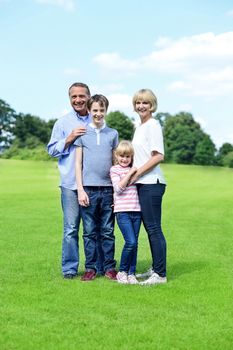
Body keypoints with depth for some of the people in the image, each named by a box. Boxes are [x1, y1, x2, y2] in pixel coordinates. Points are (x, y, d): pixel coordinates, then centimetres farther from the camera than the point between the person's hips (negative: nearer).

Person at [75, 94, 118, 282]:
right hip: (88, 189, -1)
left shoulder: (113, 134, 10)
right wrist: (80, 189, -4)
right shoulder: (82, 133, 5)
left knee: (108, 231, 5)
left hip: (108, 189, 1)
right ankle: (90, 268, 10)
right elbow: (78, 163, 4)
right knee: (90, 232, 3)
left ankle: (110, 267, 12)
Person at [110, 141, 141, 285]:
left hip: (136, 211, 5)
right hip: (122, 211, -5)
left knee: (135, 243, 3)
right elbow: (118, 188, -10)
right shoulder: (115, 169, 3)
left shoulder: (134, 169, 17)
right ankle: (122, 271, 2)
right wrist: (130, 173, -12)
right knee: (131, 242, -14)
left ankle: (132, 273, 11)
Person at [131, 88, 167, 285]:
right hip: (143, 183, 9)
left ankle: (160, 274, -5)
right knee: (150, 228, 13)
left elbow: (159, 156, -17)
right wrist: (132, 175, 12)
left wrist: (137, 173, -14)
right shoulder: (140, 127, 19)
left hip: (151, 183, -9)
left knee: (154, 228, -8)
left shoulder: (153, 125, -8)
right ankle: (156, 269, 20)